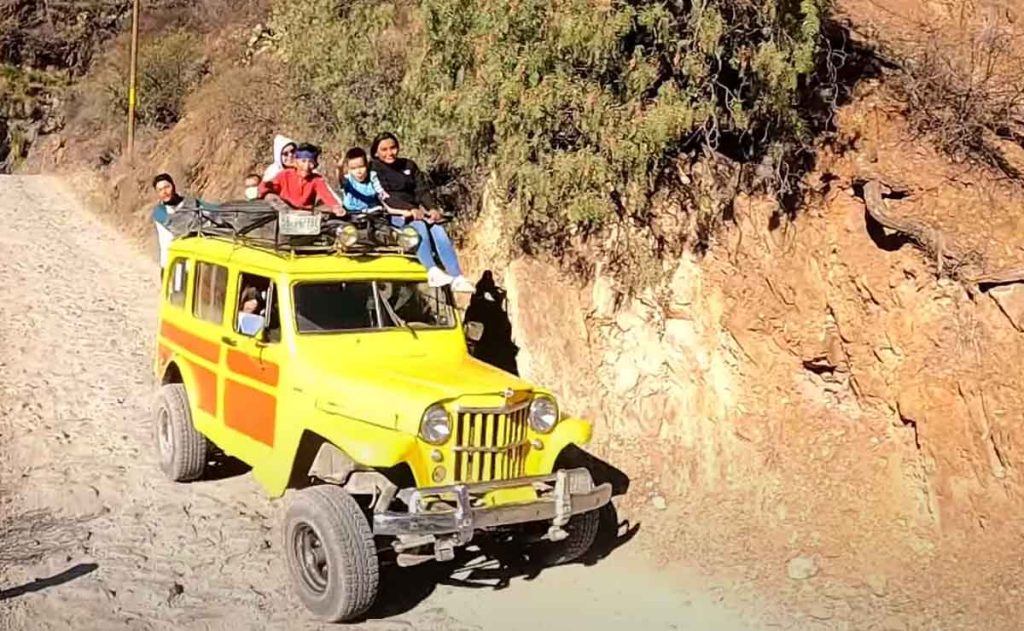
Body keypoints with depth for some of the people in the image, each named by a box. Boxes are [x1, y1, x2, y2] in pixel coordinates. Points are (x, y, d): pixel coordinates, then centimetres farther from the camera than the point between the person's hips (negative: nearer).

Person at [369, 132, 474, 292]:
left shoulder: (409, 165, 20)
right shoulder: (374, 169, 4)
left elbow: (421, 190, 9)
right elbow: (386, 197, -11)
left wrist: (432, 208, -12)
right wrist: (410, 209, -26)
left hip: (415, 212, 4)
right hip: (392, 216, -4)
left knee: (438, 229, -24)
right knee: (419, 226, -34)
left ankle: (457, 278, -34)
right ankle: (433, 272, -47)